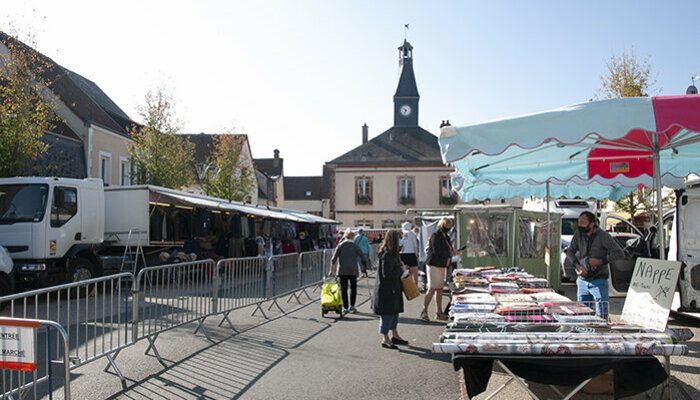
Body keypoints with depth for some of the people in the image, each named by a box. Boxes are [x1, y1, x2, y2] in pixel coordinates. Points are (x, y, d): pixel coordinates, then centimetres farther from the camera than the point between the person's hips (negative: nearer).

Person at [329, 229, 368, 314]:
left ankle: (345, 307, 4)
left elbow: (334, 259, -3)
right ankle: (352, 306, 11)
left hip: (342, 271, 0)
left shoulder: (340, 245, 1)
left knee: (343, 289, 6)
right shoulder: (355, 246, 1)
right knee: (353, 288, 15)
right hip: (353, 270, 0)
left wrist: (331, 270, 1)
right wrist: (364, 268, 13)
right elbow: (363, 258, -1)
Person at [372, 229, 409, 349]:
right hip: (386, 289, -10)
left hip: (393, 289, 10)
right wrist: (401, 270, -16)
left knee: (394, 311, 19)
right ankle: (385, 339, 11)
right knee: (387, 313, 0)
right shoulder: (387, 255, -23)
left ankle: (395, 335, 32)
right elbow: (387, 274, -26)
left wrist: (401, 268, 5)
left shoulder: (392, 253, 10)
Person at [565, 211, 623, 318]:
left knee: (601, 315, -3)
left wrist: (600, 261, -20)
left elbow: (619, 254, -13)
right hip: (582, 280, 5)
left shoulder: (603, 236, -10)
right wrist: (577, 266, -9)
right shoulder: (578, 234, 3)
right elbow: (570, 252, 8)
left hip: (599, 281, -4)